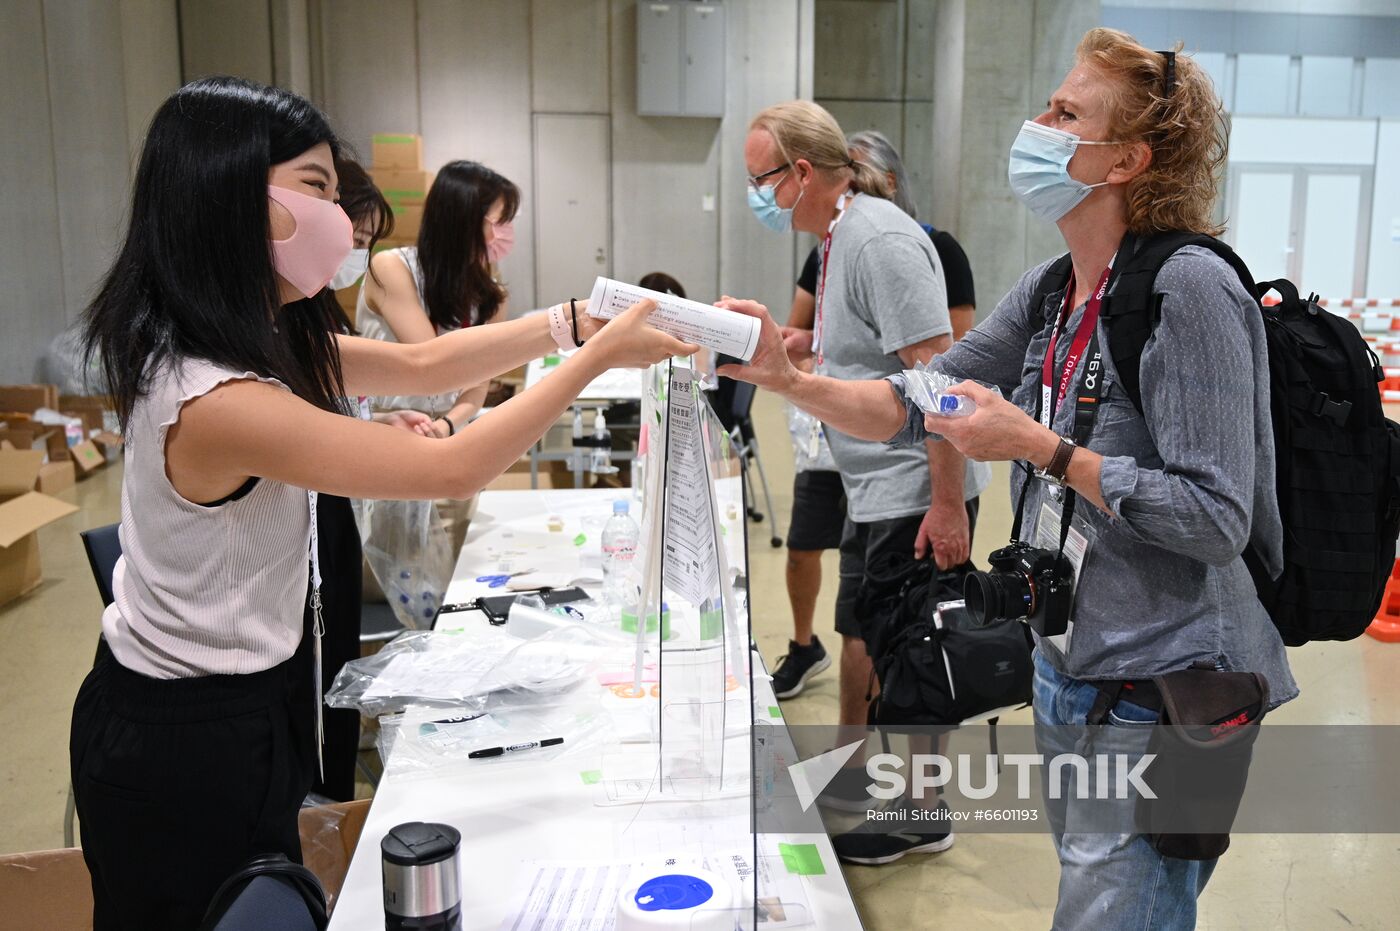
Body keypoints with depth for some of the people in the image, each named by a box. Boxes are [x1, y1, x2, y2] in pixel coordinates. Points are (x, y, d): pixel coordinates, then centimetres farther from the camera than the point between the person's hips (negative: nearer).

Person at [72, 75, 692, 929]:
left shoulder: (258, 340, -2)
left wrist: (574, 321, -3)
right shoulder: (219, 400, -32)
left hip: (244, 699, 9)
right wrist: (599, 357, -21)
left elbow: (418, 365, 5)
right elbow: (452, 469, -29)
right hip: (192, 739, -9)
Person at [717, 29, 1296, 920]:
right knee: (1090, 898, 24)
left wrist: (1036, 446, -23)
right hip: (1069, 672, 8)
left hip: (1160, 699, -8)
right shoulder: (1050, 292, 5)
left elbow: (1217, 519, -23)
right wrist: (787, 378, -7)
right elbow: (912, 405, 7)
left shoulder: (1187, 288, -20)